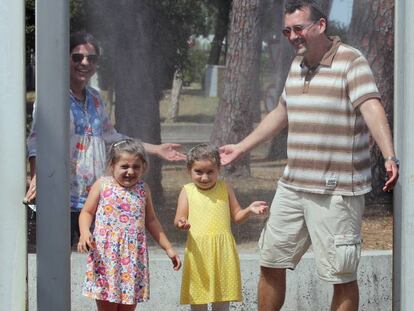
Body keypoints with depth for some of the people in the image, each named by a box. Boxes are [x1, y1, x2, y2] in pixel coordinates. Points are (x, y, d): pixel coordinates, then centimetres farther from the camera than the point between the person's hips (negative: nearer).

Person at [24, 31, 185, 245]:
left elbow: (110, 136, 30)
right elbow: (36, 140, -14)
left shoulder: (94, 98, 17)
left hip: (95, 195, 7)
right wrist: (36, 177, -32)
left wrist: (156, 150, 30)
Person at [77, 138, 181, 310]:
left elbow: (151, 221, 17)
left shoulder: (143, 190, 8)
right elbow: (87, 212, 4)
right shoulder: (102, 185, 0)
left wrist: (168, 248, 16)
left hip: (134, 256, 3)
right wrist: (84, 233, -16)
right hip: (105, 256, -3)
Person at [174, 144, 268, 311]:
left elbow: (237, 216, 10)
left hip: (222, 249, 1)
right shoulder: (187, 191, 3)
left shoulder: (225, 188, 6)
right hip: (197, 251, -1)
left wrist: (249, 210, -10)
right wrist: (181, 223, -24)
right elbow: (179, 219, 0)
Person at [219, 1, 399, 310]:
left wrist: (390, 158, -39)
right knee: (271, 263, 14)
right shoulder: (297, 65, 13)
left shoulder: (351, 62, -11)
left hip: (336, 191, -8)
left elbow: (373, 110, -25)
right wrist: (242, 147, 31)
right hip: (292, 186, 8)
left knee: (342, 276, -2)